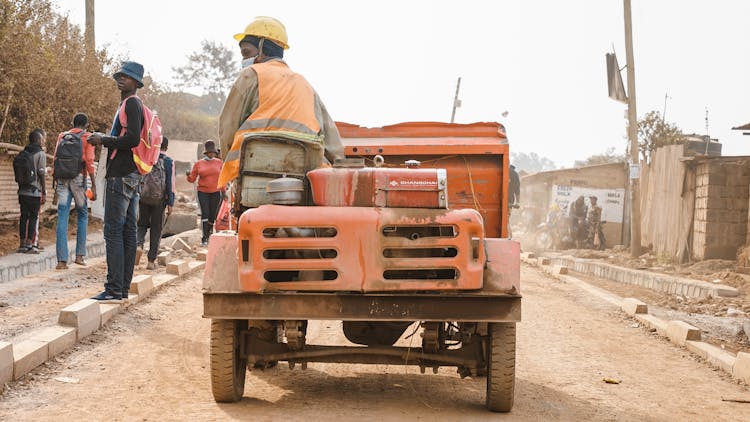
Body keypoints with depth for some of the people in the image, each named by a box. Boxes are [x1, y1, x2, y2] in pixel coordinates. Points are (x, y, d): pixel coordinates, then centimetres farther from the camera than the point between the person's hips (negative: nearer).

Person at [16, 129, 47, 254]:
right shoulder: (40, 153, -6)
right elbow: (41, 174, -10)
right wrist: (44, 193, -7)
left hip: (23, 191, 6)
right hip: (35, 191, -6)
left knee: (24, 216, 9)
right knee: (33, 217, 0)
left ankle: (22, 244, 11)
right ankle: (29, 245, -1)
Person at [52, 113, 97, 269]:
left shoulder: (62, 136, 13)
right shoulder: (87, 137, 3)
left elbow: (54, 160, 10)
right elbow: (89, 162, -7)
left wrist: (55, 185, 15)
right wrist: (94, 186, -6)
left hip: (62, 179, 3)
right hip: (78, 179, -3)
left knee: (62, 218, 0)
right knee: (82, 216, 13)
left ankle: (62, 260, -5)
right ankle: (80, 255, 10)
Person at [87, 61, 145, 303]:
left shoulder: (131, 104, -9)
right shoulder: (131, 104, 22)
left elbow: (133, 139, -20)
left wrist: (103, 140, -12)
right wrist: (105, 139, 16)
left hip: (121, 176, -11)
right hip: (132, 175, 11)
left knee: (113, 231, -11)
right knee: (128, 231, 9)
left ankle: (114, 289, -13)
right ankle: (124, 287, 13)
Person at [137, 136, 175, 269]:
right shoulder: (169, 161, -3)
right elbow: (170, 183, -7)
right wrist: (170, 203, -5)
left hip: (143, 197, 2)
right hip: (159, 200, -2)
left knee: (142, 224, 17)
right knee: (156, 229, 7)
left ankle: (139, 245, -13)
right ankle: (151, 261, 8)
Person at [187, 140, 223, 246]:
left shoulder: (218, 163, 5)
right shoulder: (198, 164, 1)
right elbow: (192, 179, 4)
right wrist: (188, 175, -18)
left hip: (215, 192, 2)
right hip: (202, 192, -1)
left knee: (212, 215, 3)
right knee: (205, 213, -12)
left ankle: (210, 229, 31)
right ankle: (204, 238, -11)